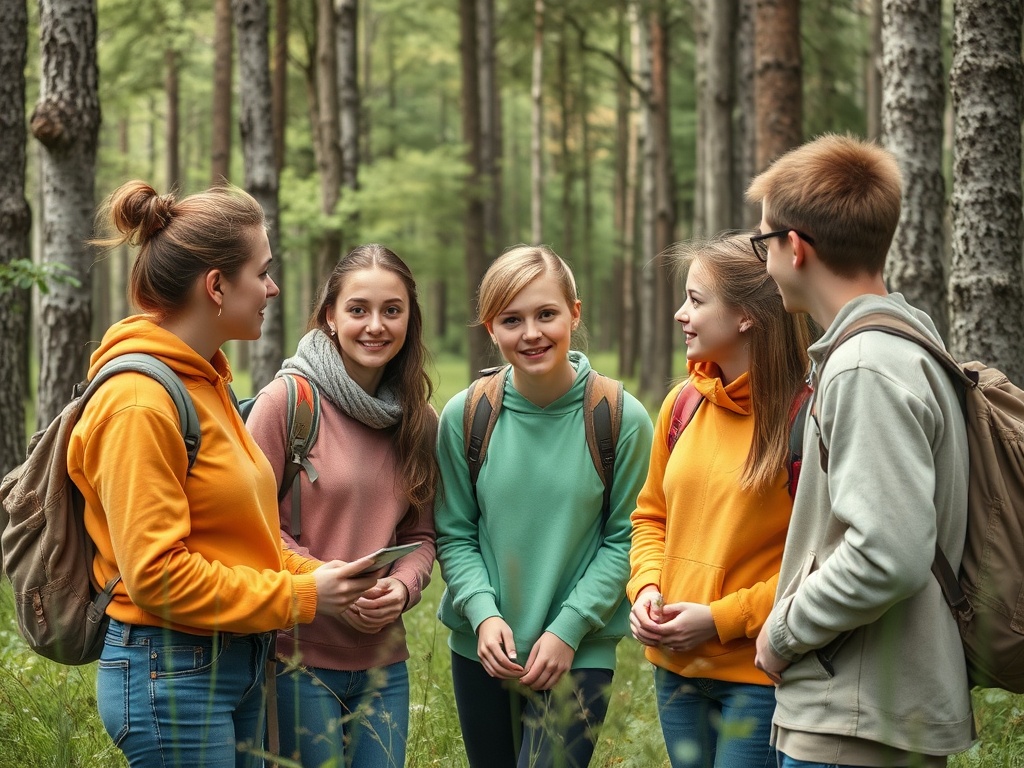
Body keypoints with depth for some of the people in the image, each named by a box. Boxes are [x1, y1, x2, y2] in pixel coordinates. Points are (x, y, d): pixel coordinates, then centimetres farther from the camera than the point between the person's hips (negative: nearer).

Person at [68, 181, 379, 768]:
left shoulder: (205, 382, 11)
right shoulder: (139, 401, -18)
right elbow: (156, 572, -21)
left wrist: (315, 575, 0)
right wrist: (300, 596, -15)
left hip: (238, 665, 9)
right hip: (172, 670, -9)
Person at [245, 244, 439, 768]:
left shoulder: (419, 421, 8)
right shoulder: (287, 401, -9)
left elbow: (421, 534, 12)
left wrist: (402, 587, -9)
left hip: (384, 661, 5)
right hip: (299, 653, -5)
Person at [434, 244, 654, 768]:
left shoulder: (621, 419, -9)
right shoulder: (465, 416, -4)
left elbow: (623, 540, -4)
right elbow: (454, 535, 2)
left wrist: (569, 628, -12)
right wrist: (483, 613, -13)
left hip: (580, 655, -3)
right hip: (481, 651, 3)